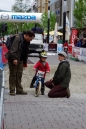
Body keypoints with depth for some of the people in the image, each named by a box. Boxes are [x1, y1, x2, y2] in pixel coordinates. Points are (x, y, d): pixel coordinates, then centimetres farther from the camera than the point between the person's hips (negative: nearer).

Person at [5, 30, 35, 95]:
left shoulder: (27, 41, 9)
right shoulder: (18, 38, -17)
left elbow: (26, 52, 16)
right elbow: (13, 49, -23)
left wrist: (25, 62, 14)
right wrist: (14, 58, -27)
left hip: (20, 60, 8)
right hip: (14, 59, -8)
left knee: (19, 75, 8)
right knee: (13, 74, -1)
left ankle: (19, 90, 13)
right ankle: (12, 90, 4)